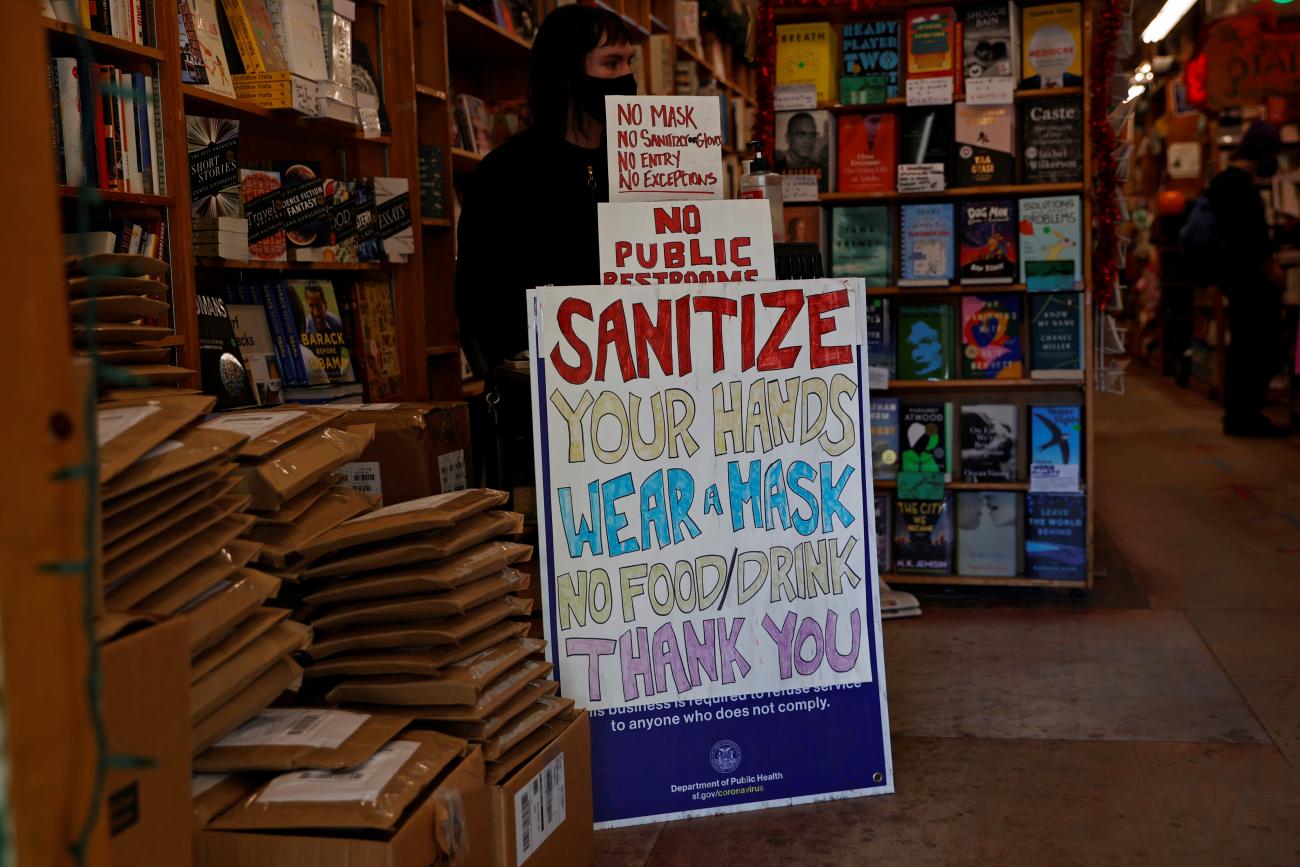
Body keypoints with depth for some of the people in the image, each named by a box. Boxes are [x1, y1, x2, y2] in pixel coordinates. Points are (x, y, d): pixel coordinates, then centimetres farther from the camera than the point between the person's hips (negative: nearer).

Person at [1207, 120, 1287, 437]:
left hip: (1233, 275, 11)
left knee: (1242, 346, 14)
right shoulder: (1242, 185, -17)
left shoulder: (1222, 180, 15)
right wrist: (1270, 269, -16)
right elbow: (1249, 236, -22)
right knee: (1263, 348, -7)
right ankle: (1247, 415, -6)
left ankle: (1237, 415, 18)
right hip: (1250, 277, -11)